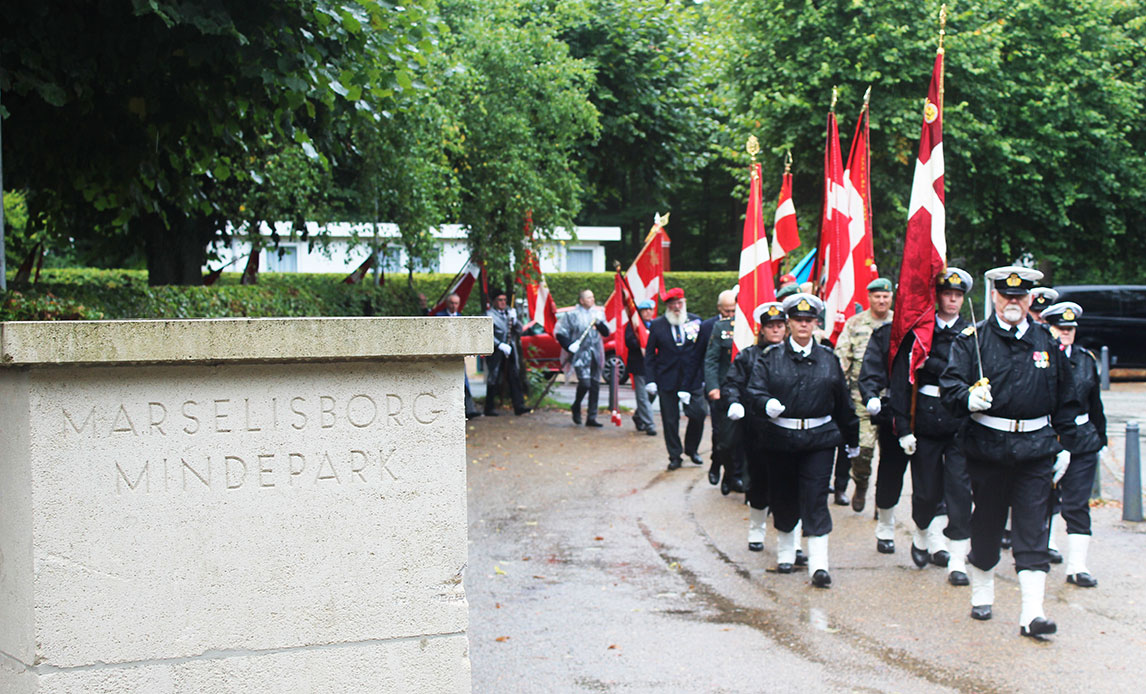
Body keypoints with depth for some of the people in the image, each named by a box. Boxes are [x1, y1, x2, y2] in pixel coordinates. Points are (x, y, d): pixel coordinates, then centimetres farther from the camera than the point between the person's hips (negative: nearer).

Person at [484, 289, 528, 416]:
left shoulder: (509, 313, 14)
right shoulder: (489, 315, -5)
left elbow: (519, 330, 11)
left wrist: (514, 320, -8)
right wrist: (500, 345, -18)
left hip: (509, 351, 5)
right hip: (496, 353, -5)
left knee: (514, 378, 0)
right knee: (494, 381, -1)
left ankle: (519, 407, 0)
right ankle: (489, 409, 8)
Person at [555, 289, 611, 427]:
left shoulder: (598, 313, 12)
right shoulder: (571, 315, -3)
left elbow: (606, 332, 11)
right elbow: (559, 333, -1)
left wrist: (599, 323, -7)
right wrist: (569, 346, -13)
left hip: (595, 354, 5)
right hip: (580, 355, -5)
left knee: (595, 386, 4)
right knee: (585, 383, -16)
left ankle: (591, 417, 11)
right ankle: (576, 407, 13)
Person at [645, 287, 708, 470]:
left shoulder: (696, 321, 2)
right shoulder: (657, 325, 2)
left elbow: (703, 350, 6)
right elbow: (649, 354, 5)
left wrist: (705, 377, 2)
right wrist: (650, 379, -3)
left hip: (692, 378, 0)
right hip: (667, 380, 0)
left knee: (698, 414, -5)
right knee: (670, 420, 3)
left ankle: (691, 449, 19)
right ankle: (675, 456, 16)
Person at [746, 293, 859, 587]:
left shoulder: (828, 359, 8)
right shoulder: (771, 357, 3)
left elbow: (843, 402, 14)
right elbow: (755, 390, -8)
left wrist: (852, 439, 20)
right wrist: (767, 404, -31)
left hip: (819, 439, 0)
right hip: (780, 439, 0)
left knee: (815, 499, -8)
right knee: (783, 497, 10)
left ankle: (819, 564, -10)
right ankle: (785, 552, 31)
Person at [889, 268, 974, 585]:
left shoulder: (972, 333, 7)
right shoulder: (917, 331, 2)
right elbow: (901, 379, -1)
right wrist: (903, 426, -5)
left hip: (960, 420, 0)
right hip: (926, 420, 0)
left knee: (960, 490, -6)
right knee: (927, 489, 7)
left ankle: (957, 562, -2)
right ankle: (924, 538, 37)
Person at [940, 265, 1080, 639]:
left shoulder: (1049, 342, 9)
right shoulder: (972, 340, 0)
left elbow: (1066, 398, 16)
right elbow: (950, 386, -9)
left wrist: (1064, 443, 14)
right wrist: (969, 397, -30)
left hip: (1036, 450, 1)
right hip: (987, 447, -1)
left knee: (1033, 531, -4)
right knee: (985, 527, 10)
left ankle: (1032, 613, -7)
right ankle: (981, 595, 31)